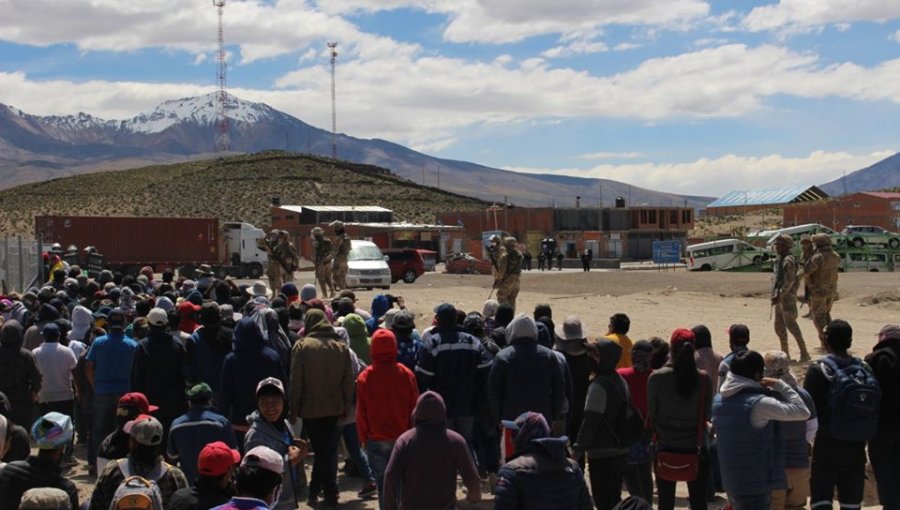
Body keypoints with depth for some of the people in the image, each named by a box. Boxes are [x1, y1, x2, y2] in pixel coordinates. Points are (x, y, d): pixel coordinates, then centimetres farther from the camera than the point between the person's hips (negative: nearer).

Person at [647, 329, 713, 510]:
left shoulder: (657, 378, -12)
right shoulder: (704, 379, -9)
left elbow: (652, 414, -5)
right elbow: (707, 415, -2)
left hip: (666, 448, 0)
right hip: (695, 448, 1)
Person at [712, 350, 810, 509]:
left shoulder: (718, 401, 3)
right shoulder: (758, 404, -20)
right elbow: (803, 412, -18)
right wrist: (780, 385, -6)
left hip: (731, 481, 8)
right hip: (756, 484, -8)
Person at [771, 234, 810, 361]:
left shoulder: (788, 260, -15)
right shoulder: (780, 260, 15)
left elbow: (790, 280, -22)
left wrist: (780, 296, -23)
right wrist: (776, 295, 15)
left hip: (787, 297, -10)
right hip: (780, 298, 10)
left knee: (791, 324, -11)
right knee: (779, 326, 13)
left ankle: (804, 353, -7)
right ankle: (785, 352, 22)